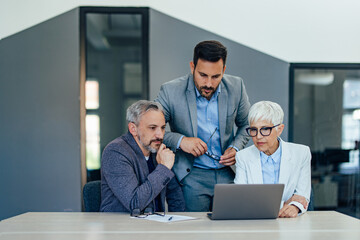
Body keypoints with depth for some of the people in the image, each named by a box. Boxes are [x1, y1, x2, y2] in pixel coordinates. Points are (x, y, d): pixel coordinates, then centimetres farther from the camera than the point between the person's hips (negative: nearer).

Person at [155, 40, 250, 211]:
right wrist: (179, 140, -21)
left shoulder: (236, 87, -2)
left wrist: (236, 148, -5)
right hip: (191, 176, -2)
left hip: (228, 173, 3)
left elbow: (246, 125, 13)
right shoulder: (171, 91, -11)